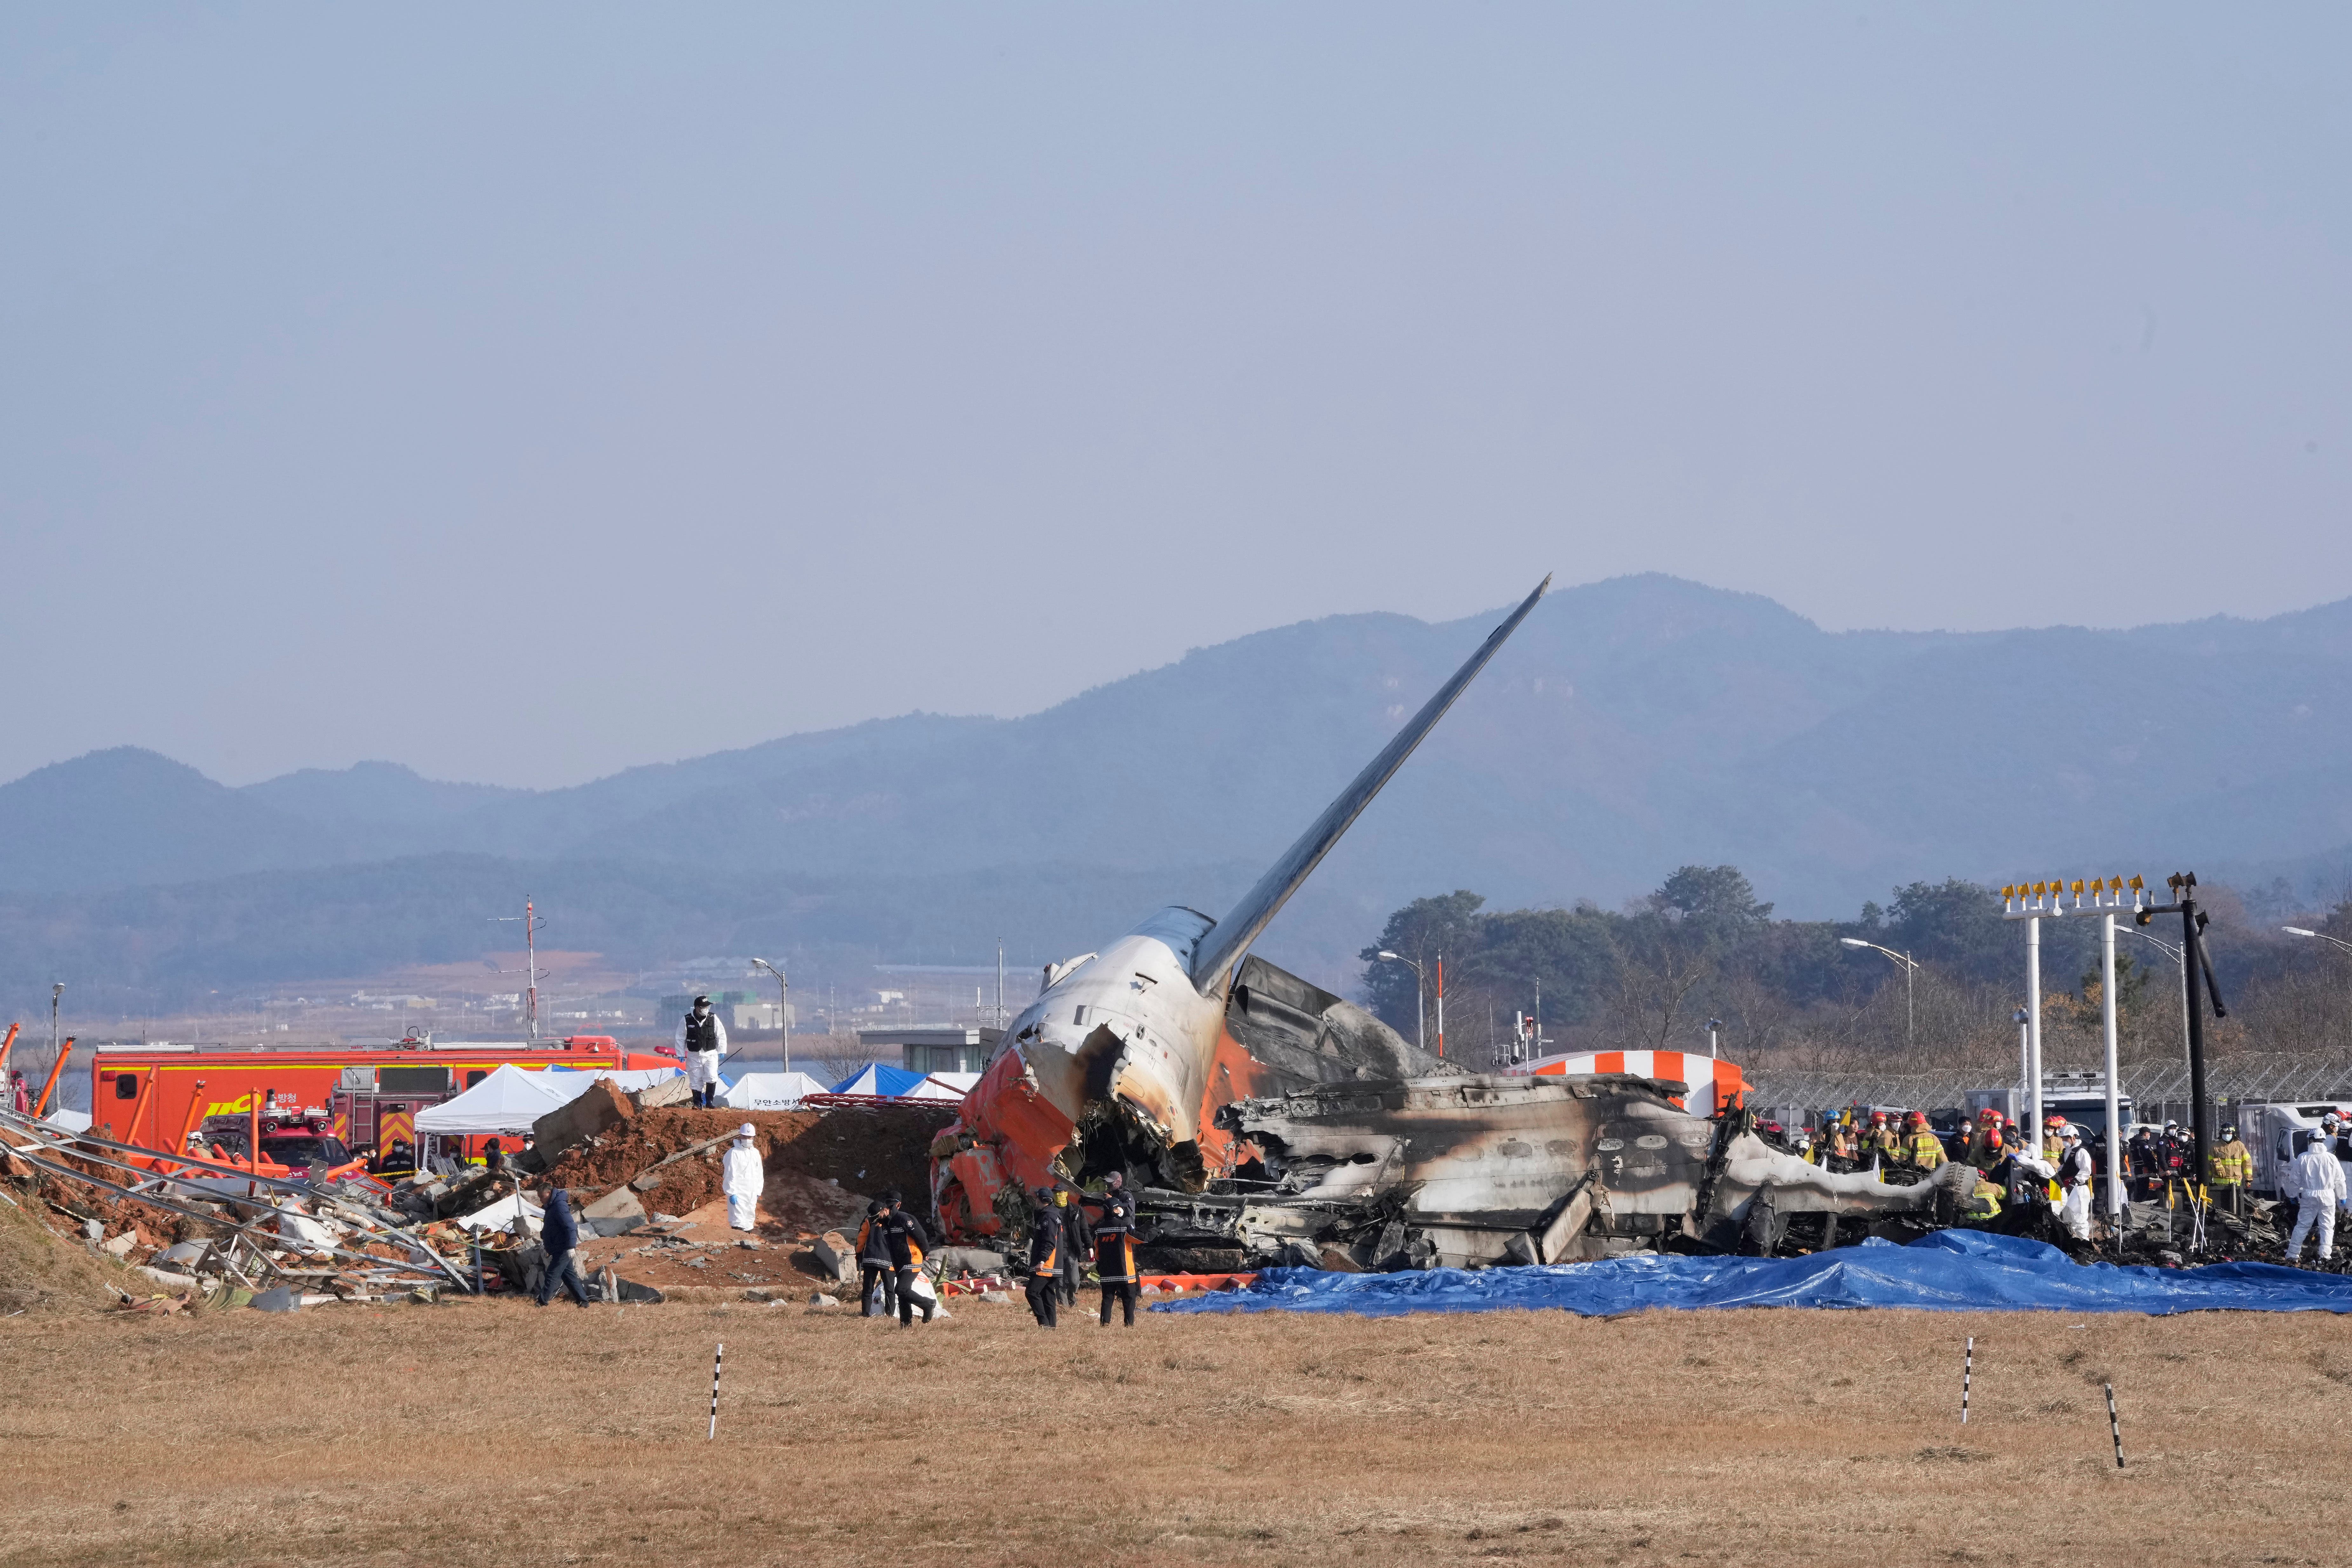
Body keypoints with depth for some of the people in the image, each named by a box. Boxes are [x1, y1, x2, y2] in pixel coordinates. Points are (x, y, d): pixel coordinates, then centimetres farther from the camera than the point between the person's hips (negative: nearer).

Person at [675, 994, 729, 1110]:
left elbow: (721, 1036, 7)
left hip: (711, 1054, 0)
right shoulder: (686, 1021, -6)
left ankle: (709, 1102, -4)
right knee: (696, 1081, 3)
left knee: (712, 1077, -15)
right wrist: (681, 1054, 3)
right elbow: (681, 1038, 3)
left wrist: (721, 1051, 4)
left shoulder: (713, 1019, -3)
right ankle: (698, 1104, 14)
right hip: (694, 1056, 0)